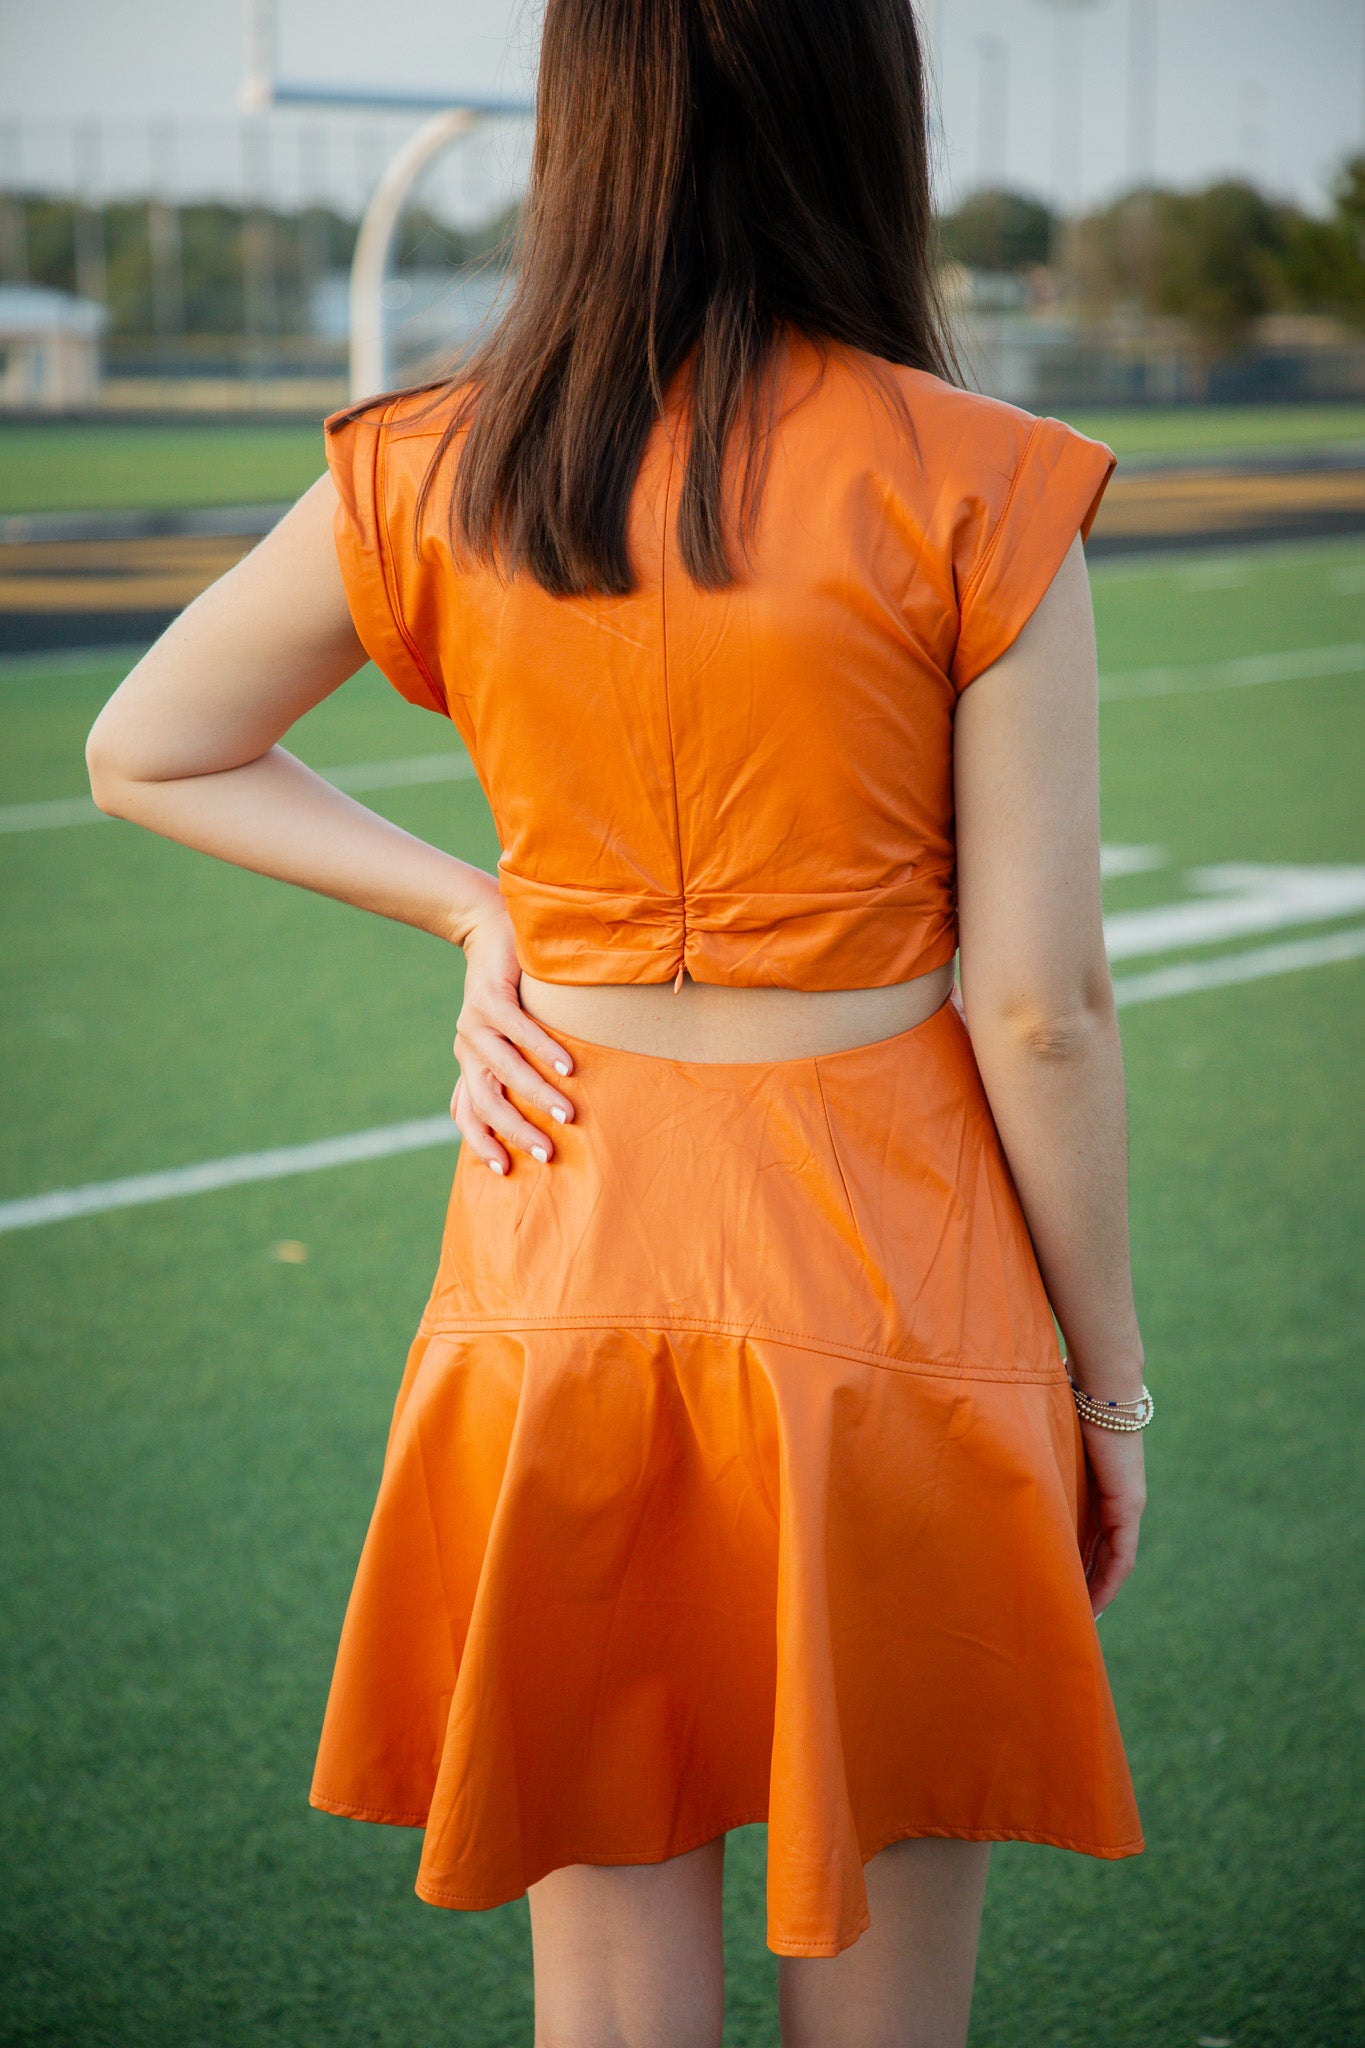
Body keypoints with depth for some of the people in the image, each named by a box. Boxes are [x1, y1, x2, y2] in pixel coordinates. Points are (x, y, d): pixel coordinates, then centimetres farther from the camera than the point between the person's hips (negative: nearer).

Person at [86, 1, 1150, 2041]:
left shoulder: (434, 476, -2)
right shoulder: (980, 491, -12)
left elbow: (144, 753, 12)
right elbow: (1041, 1004, -10)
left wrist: (472, 904, 7)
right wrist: (1108, 1383, 2)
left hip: (562, 1259, 3)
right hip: (890, 1272, -3)